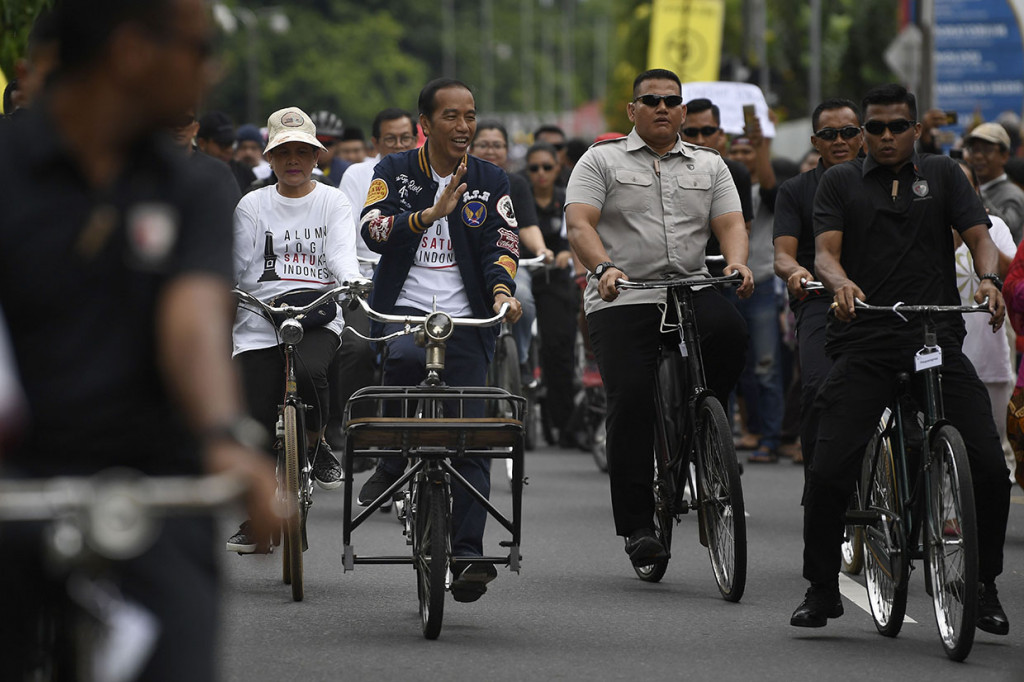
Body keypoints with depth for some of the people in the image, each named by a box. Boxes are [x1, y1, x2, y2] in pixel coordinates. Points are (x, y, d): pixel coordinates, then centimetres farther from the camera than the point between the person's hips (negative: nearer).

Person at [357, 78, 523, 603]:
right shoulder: (395, 172, 5)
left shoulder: (491, 182, 9)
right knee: (405, 357, -36)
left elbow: (502, 244, 0)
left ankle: (468, 553, -3)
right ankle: (393, 460, -11)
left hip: (467, 319, 1)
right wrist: (431, 214, -27)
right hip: (405, 309, -1)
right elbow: (373, 228, -12)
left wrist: (502, 289, -22)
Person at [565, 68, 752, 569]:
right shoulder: (601, 161, 9)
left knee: (728, 331, -30)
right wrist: (604, 267, -23)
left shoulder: (709, 166, 19)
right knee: (630, 399, -16)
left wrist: (736, 264, -15)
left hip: (692, 290, 2)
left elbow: (730, 223, 8)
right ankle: (636, 524, -10)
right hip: (621, 301, -2)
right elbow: (579, 223, -4)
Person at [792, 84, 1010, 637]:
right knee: (829, 471, -12)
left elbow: (979, 237, 5)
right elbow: (825, 249, 1)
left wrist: (988, 279, -18)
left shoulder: (942, 174, 15)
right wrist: (841, 283, -23)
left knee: (989, 468, -11)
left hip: (939, 340, 1)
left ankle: (982, 586, 8)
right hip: (863, 346, -1)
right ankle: (822, 590, 6)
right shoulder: (840, 182, 13)